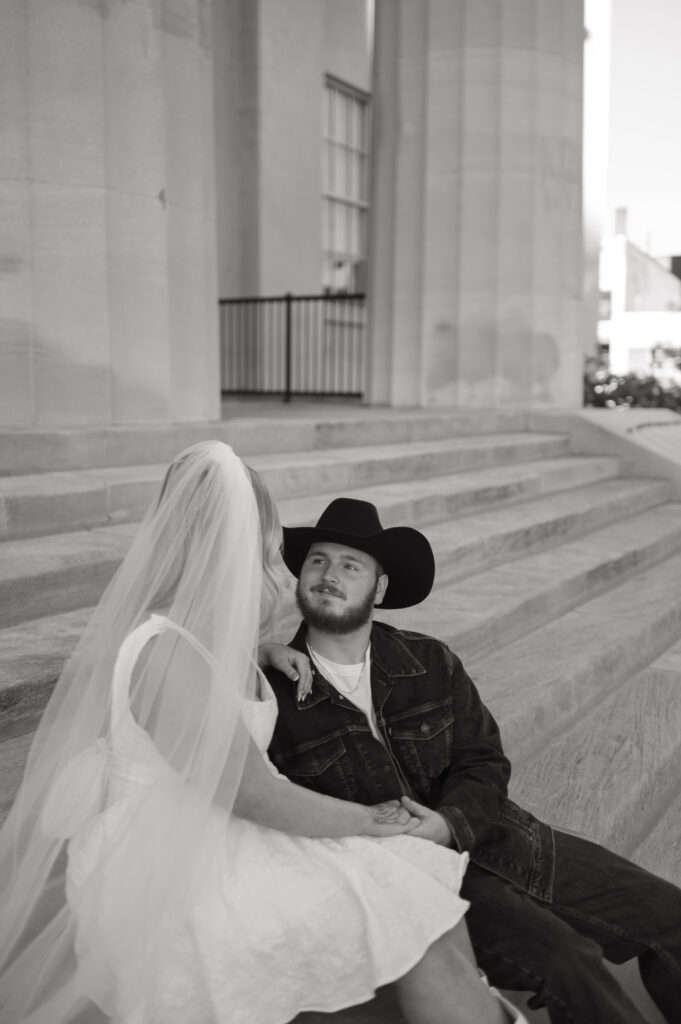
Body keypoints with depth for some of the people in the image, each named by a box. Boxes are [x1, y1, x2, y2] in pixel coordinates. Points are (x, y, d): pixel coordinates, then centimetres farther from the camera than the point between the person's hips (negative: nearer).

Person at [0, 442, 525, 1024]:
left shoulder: (191, 632, 5)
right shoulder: (166, 653, -23)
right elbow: (255, 794, -19)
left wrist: (260, 656, 11)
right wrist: (366, 818, -6)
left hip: (216, 841, 9)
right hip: (172, 887, -9)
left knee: (431, 886, -2)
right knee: (416, 917, -13)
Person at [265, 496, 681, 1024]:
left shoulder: (431, 662, 3)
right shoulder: (272, 695, -9)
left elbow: (484, 761, 4)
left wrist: (449, 825, -17)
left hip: (481, 837, 5)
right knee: (567, 963, -25)